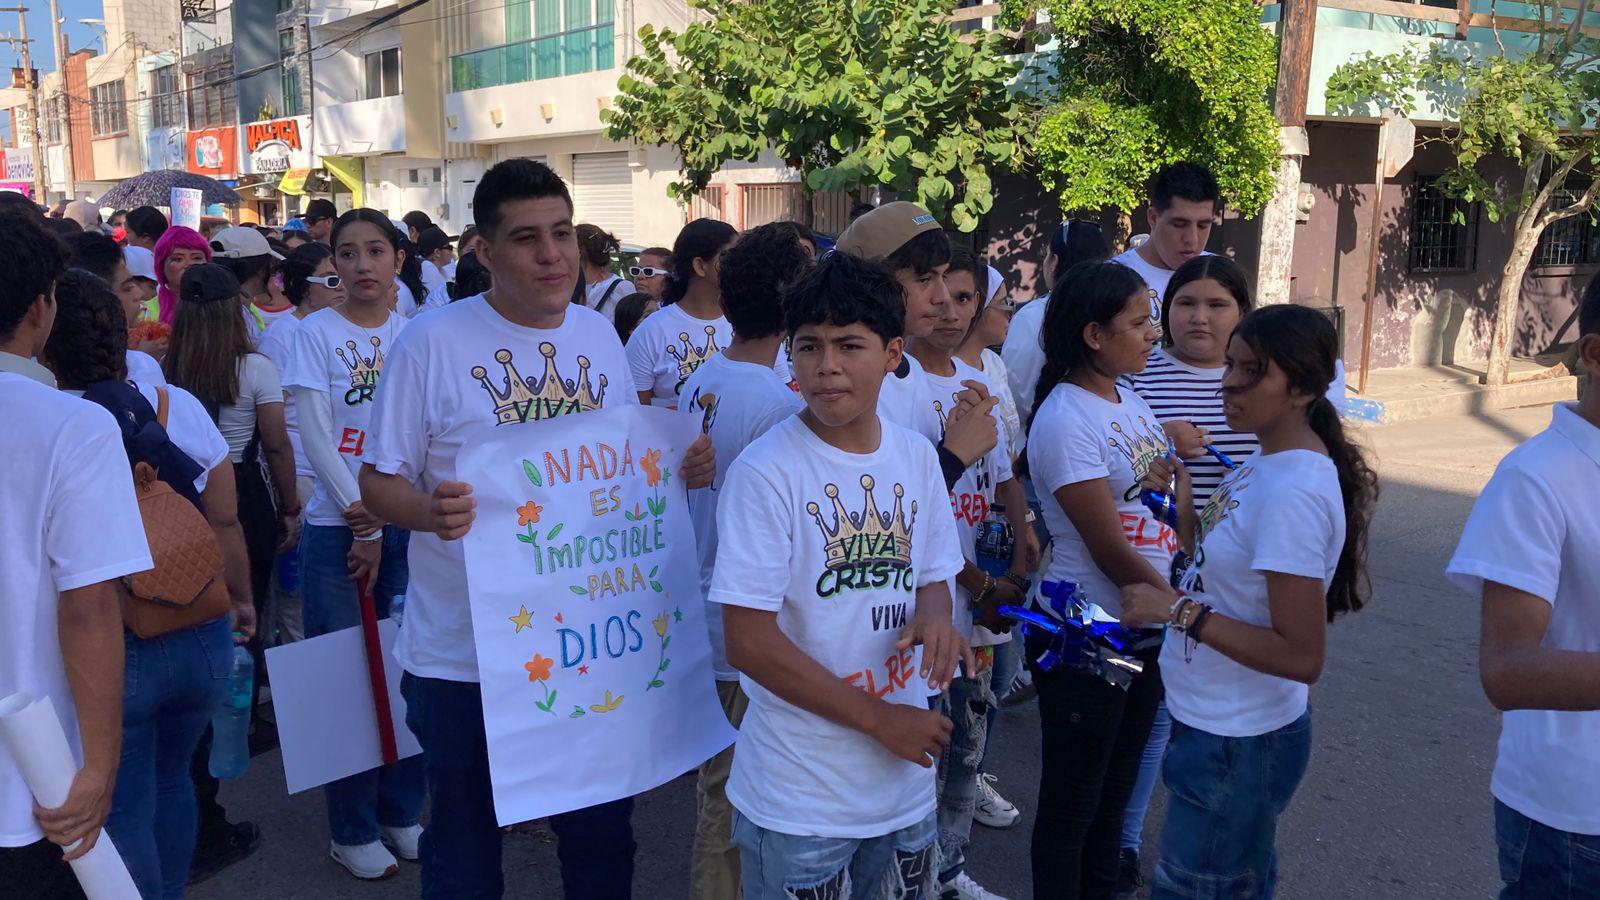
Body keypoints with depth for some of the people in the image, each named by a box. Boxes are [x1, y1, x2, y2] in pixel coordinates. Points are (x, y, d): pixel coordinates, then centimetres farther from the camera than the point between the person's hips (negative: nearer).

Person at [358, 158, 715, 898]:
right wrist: (429, 511, -29)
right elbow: (379, 482, -8)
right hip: (463, 653, -3)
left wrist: (683, 469, -8)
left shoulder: (601, 335, 3)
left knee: (602, 837, 18)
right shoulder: (431, 343, -11)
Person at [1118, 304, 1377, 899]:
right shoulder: (1267, 462, 3)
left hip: (1238, 748, -9)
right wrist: (1183, 508, -2)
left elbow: (1301, 656, -27)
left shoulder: (1294, 492, -26)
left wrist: (1180, 612, -26)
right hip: (1219, 726, 9)